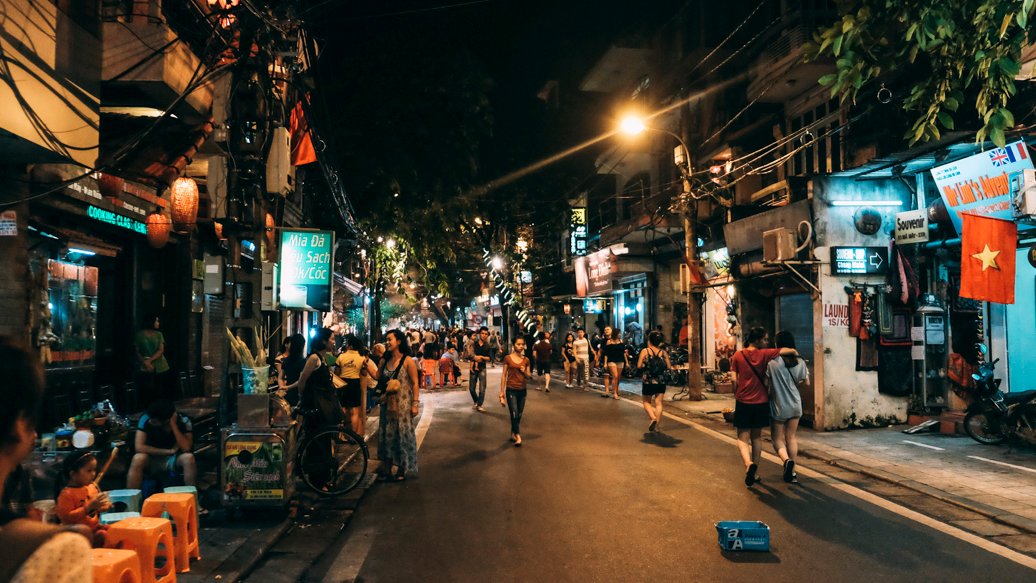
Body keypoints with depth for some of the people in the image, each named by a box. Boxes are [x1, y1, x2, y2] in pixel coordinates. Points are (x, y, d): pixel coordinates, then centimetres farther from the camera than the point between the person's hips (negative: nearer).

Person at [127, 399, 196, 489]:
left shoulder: (183, 421, -18)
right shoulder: (146, 419, -19)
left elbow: (186, 448, -27)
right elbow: (139, 447, -24)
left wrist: (173, 425, -32)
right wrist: (169, 451, -23)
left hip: (175, 459, 0)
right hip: (152, 459, 0)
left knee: (188, 458, -33)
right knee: (138, 458, -32)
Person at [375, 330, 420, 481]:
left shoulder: (408, 361, -8)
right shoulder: (384, 361, 8)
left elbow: (415, 384, -9)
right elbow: (378, 377, 0)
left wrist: (415, 404, -13)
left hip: (403, 405, -5)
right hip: (387, 404, 5)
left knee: (402, 434, 3)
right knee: (387, 434, 9)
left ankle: (402, 470, 15)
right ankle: (386, 469, 19)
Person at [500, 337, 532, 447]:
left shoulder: (526, 360, 5)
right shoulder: (508, 358, -3)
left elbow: (528, 377, 10)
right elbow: (504, 375, 0)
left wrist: (524, 372, -12)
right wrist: (502, 391, -2)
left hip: (522, 390, 4)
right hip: (511, 390, -4)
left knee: (519, 415, 9)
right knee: (514, 414, -11)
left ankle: (513, 434, 25)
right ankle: (518, 437, -8)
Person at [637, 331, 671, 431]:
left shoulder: (645, 351, -6)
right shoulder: (664, 353, 1)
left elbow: (639, 366, -10)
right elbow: (669, 366, 2)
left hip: (648, 381, -2)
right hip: (661, 382, 2)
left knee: (646, 401, 14)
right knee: (658, 403, 7)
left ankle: (653, 417, -9)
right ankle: (657, 425, 3)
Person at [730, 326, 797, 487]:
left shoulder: (738, 355, -4)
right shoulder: (764, 354, -5)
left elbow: (734, 380, -4)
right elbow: (788, 351, -5)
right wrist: (796, 353, 17)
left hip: (743, 402, -1)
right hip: (761, 402, 1)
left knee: (743, 438, 5)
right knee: (757, 437, 15)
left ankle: (749, 463, -22)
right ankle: (754, 473, 19)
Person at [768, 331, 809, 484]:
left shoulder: (772, 362, -16)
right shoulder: (800, 362, -4)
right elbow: (806, 382, 7)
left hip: (778, 406, -4)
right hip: (795, 405, 4)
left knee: (778, 438, 9)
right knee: (791, 438, 16)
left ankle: (786, 460, -19)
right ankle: (792, 472, 18)